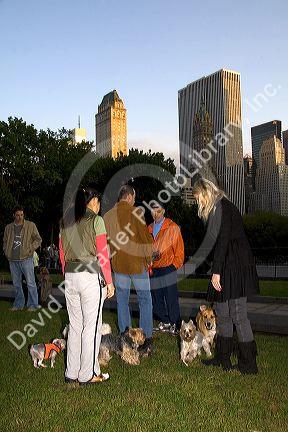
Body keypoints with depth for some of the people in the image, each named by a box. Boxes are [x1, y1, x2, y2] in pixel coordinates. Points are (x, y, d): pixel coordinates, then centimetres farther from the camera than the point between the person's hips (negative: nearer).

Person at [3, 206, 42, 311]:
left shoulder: (30, 225, 0)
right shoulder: (8, 227, 12)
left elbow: (38, 239, 3)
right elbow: (5, 242, 23)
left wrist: (30, 249, -7)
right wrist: (6, 252, 9)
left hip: (26, 259, -4)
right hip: (13, 260, 4)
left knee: (30, 283, -4)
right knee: (16, 284, 12)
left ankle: (32, 305, 4)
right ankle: (18, 304, 23)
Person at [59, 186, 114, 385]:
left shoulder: (66, 221, 11)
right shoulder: (96, 220, -6)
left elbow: (62, 254, 13)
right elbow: (102, 254, -9)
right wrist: (109, 282, -4)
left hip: (70, 277, 6)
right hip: (91, 276, -6)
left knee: (75, 325, 15)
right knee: (91, 326, 4)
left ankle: (72, 373, 23)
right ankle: (88, 374, 12)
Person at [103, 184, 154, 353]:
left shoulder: (107, 216, 3)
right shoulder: (135, 212, -11)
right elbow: (146, 237, -12)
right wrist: (149, 257, 1)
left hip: (118, 264, 4)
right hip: (137, 263, -4)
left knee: (122, 300, 13)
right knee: (145, 300, 6)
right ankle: (147, 339, 7)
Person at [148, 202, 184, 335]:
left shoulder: (172, 227, -3)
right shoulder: (149, 229, 14)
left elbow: (179, 248, -2)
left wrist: (174, 266, -5)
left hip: (167, 268, -6)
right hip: (153, 270, 6)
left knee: (171, 298, -3)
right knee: (157, 298, 10)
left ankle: (175, 325, 7)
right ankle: (164, 322, 23)